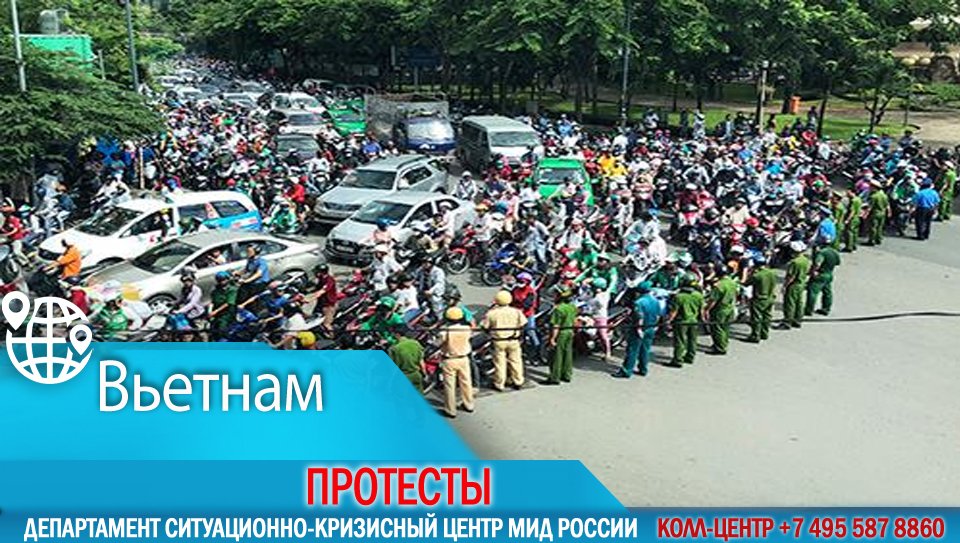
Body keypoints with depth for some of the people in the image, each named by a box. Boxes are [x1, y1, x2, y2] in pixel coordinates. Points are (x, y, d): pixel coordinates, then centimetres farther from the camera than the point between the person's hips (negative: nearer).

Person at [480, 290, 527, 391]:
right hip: (513, 341, 1)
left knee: (499, 362, 9)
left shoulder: (491, 313, -10)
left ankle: (499, 384, 17)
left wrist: (491, 332, 14)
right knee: (515, 361, 15)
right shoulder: (516, 311, -6)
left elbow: (485, 327, -4)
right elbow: (522, 325, -3)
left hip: (498, 341, -1)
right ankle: (518, 382, 25)